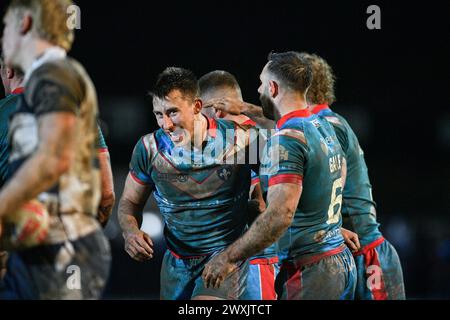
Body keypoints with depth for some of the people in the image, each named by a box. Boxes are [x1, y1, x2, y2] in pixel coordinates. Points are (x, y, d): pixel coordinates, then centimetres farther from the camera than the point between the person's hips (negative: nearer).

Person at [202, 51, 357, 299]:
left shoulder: (286, 139, -16)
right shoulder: (325, 128, 12)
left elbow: (280, 215, -25)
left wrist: (229, 258, -18)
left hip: (308, 270, -9)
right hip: (341, 261, 9)